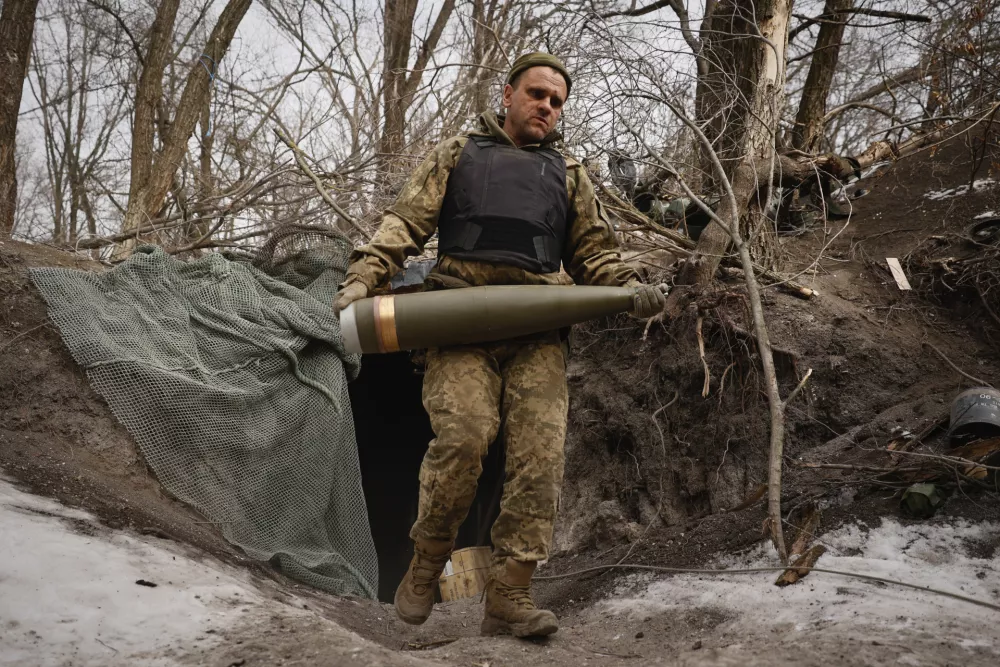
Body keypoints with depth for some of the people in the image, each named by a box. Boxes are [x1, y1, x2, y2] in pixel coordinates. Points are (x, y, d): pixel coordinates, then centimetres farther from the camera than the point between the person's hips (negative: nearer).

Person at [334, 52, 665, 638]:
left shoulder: (568, 174, 26)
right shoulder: (458, 154, 21)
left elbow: (595, 253, 21)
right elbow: (406, 223, 11)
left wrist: (633, 287, -1)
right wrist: (362, 278, -6)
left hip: (537, 330, 2)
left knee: (540, 454, -12)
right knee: (462, 439, -22)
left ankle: (510, 595, -8)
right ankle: (425, 566, -1)